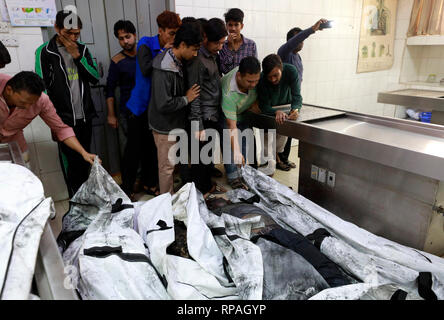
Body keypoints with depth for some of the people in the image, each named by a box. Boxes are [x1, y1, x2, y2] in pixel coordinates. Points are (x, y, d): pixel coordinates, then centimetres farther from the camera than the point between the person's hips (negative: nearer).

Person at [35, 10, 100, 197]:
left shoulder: (82, 49, 8)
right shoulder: (44, 52, -6)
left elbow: (95, 78, 1)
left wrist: (77, 56, -11)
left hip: (85, 117, 4)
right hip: (64, 119, -4)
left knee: (84, 159, 15)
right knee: (70, 162, 1)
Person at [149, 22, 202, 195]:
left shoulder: (179, 62, 3)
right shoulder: (164, 69, -27)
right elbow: (163, 105, -30)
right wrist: (186, 99, -19)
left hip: (176, 123, 9)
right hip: (165, 126, -9)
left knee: (170, 164, 21)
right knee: (167, 166, 6)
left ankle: (172, 198, 38)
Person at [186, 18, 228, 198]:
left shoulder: (213, 56, 12)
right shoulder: (198, 60, -17)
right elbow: (194, 96, -19)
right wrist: (198, 126, -20)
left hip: (215, 116, 9)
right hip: (204, 118, -9)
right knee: (201, 157, 2)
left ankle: (207, 185, 37)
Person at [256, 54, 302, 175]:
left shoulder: (291, 71, -31)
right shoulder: (262, 79, -35)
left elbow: (297, 96, -32)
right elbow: (264, 107, -34)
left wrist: (295, 109, -54)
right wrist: (276, 112, -56)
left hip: (285, 107, 3)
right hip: (268, 111, -3)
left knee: (283, 134, 11)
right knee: (268, 137, -9)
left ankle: (276, 157, 35)